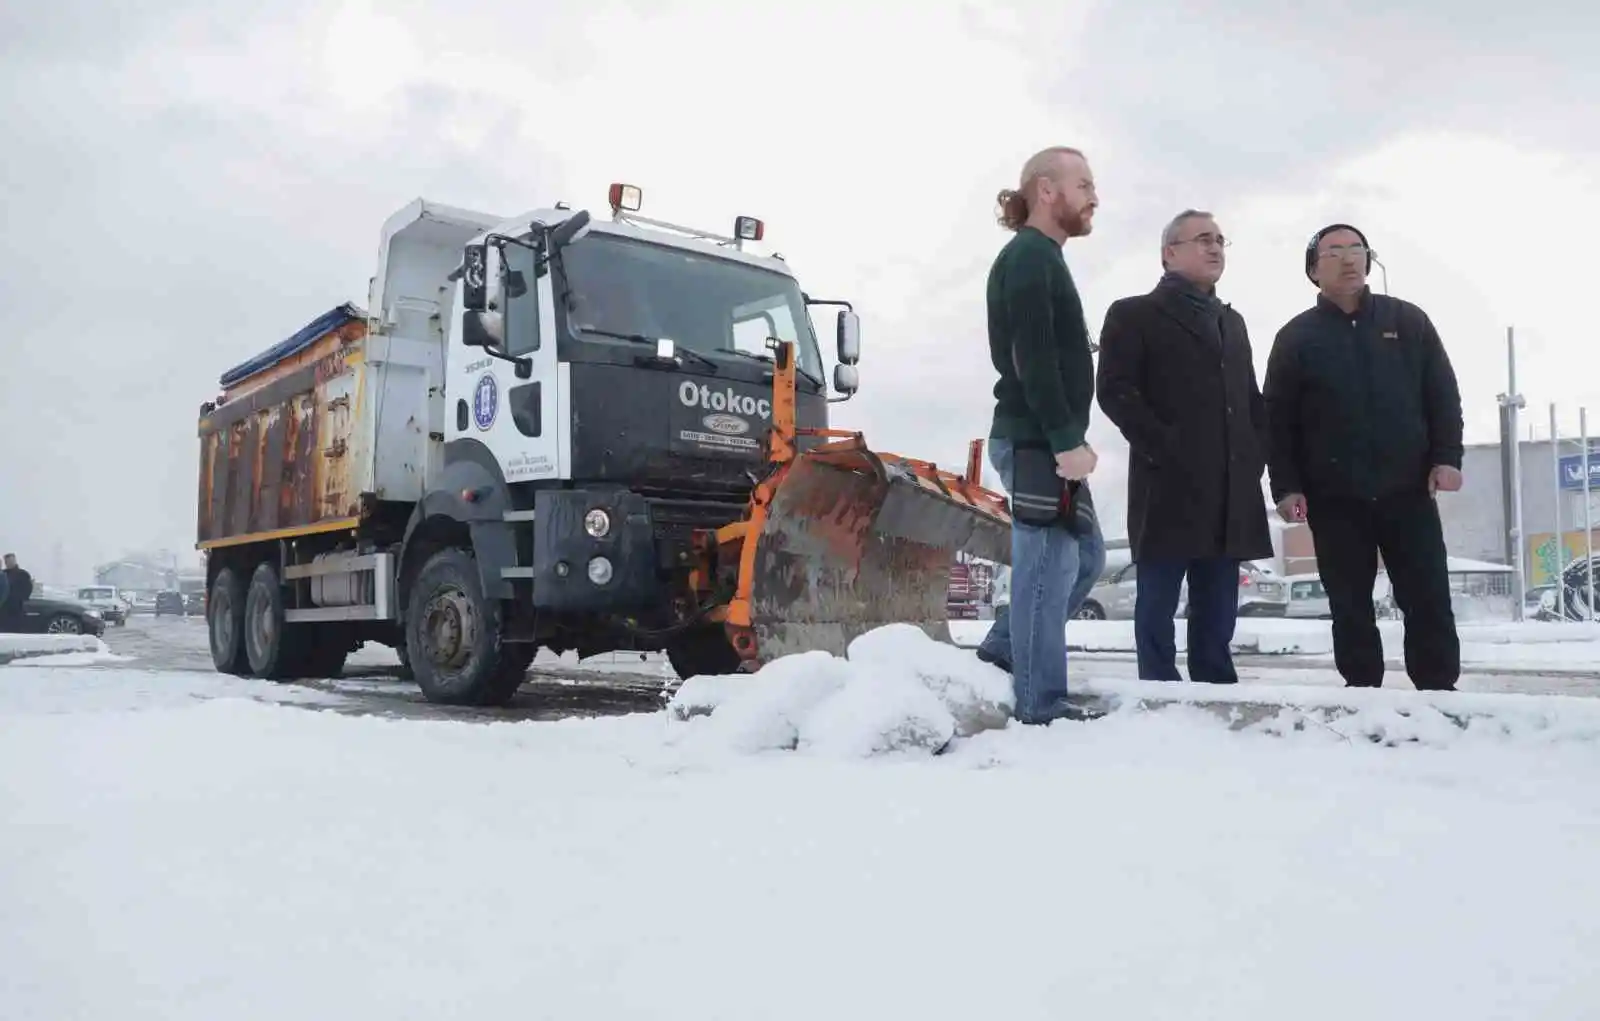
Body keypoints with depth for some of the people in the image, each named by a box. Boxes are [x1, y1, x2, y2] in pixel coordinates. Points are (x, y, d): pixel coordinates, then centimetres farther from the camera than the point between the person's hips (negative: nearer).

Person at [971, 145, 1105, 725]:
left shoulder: (1042, 259, 23)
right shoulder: (1029, 256, -9)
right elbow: (1032, 359, -20)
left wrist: (1069, 438, 17)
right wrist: (1066, 439, -22)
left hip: (1046, 439, 10)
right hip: (1035, 440, -10)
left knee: (1085, 556, 15)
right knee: (1050, 567, -8)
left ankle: (1002, 651, 19)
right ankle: (1040, 708, -3)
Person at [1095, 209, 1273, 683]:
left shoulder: (1232, 321, 26)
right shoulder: (1134, 314, 5)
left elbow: (1252, 398, 25)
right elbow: (1114, 390, -8)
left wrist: (1256, 453, 8)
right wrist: (1163, 448, -15)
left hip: (1230, 490, 6)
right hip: (1169, 485, -6)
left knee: (1217, 614, 7)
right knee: (1158, 606, -3)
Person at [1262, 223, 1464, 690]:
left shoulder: (1408, 321, 11)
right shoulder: (1295, 337, 6)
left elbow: (1444, 394, 8)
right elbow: (1277, 419, 1)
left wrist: (1447, 457, -5)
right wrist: (1286, 485, -8)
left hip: (1408, 489, 1)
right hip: (1334, 498, -1)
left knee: (1429, 600, 1)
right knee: (1351, 607, 4)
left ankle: (1440, 692, 9)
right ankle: (1363, 694, 12)